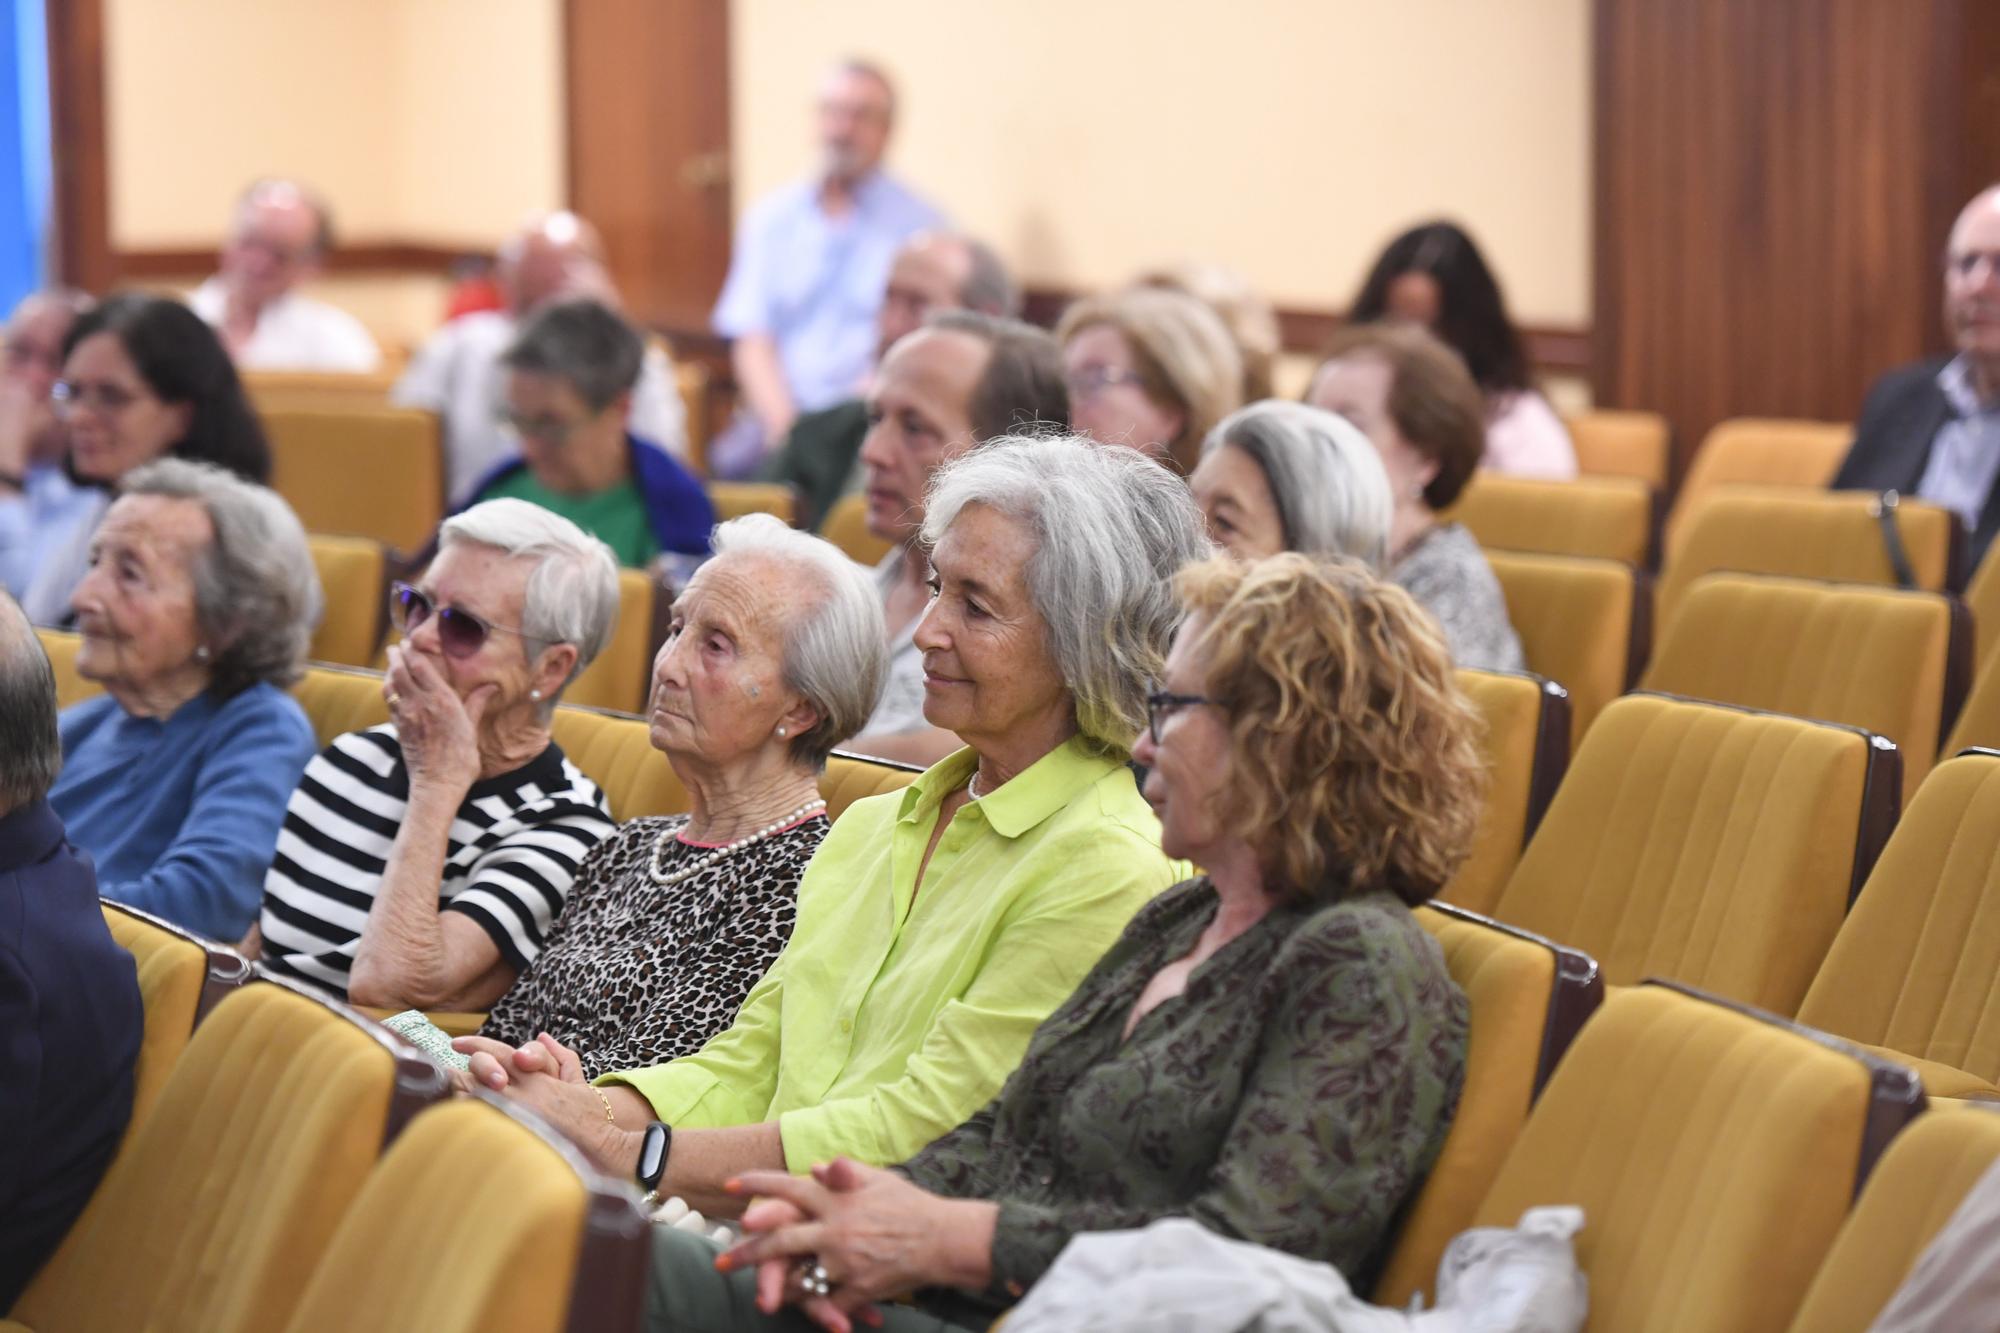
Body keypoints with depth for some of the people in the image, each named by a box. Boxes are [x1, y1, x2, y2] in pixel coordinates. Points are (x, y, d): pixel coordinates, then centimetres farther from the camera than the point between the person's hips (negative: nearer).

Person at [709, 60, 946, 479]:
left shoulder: (919, 224, 5)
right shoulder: (771, 219, 16)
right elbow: (752, 340, 9)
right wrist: (783, 424, -9)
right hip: (778, 416, 2)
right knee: (731, 460, -28)